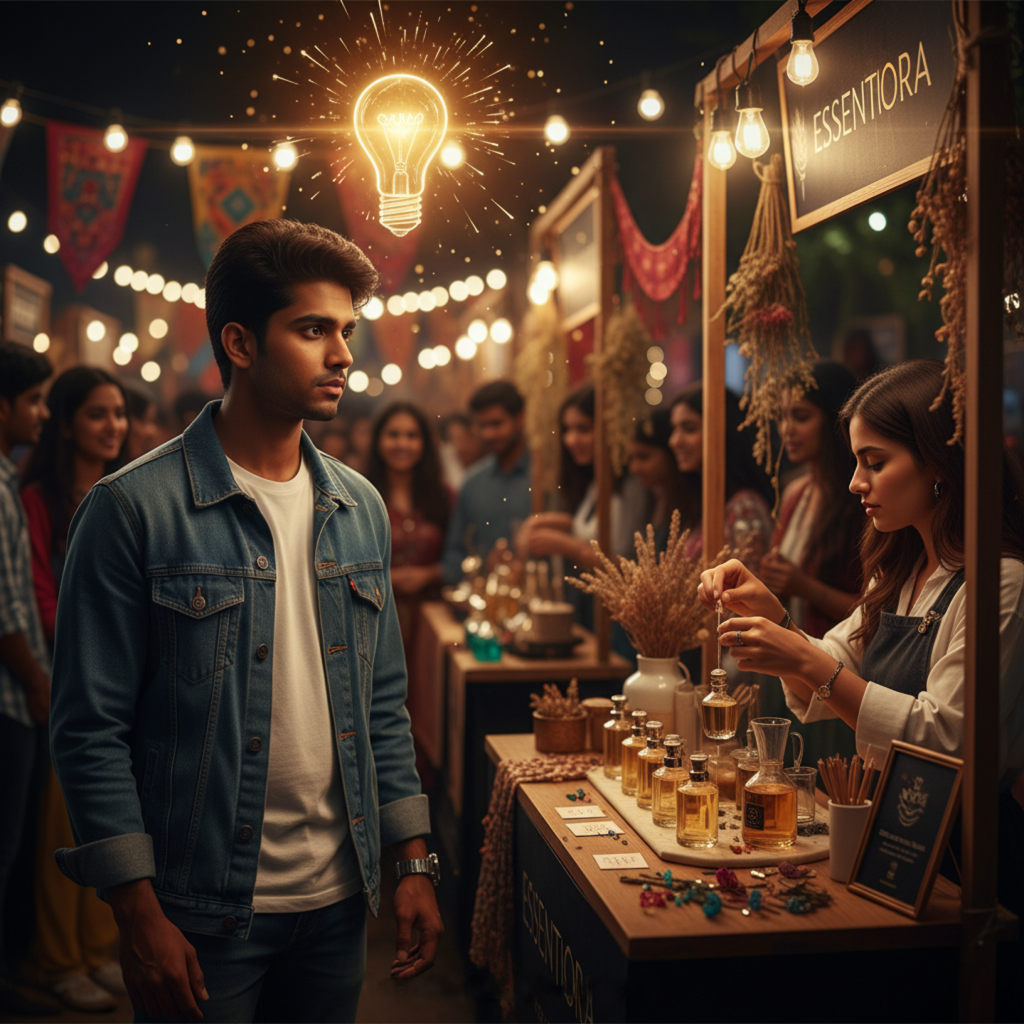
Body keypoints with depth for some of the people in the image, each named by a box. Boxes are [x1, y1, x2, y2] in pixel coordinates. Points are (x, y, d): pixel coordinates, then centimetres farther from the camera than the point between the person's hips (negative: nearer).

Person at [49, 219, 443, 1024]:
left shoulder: (362, 509, 6)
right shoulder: (135, 510, -12)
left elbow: (383, 705, 10)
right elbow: (91, 730, -11)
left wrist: (415, 860, 5)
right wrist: (140, 914, -13)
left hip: (339, 898, 5)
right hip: (200, 914, -5)